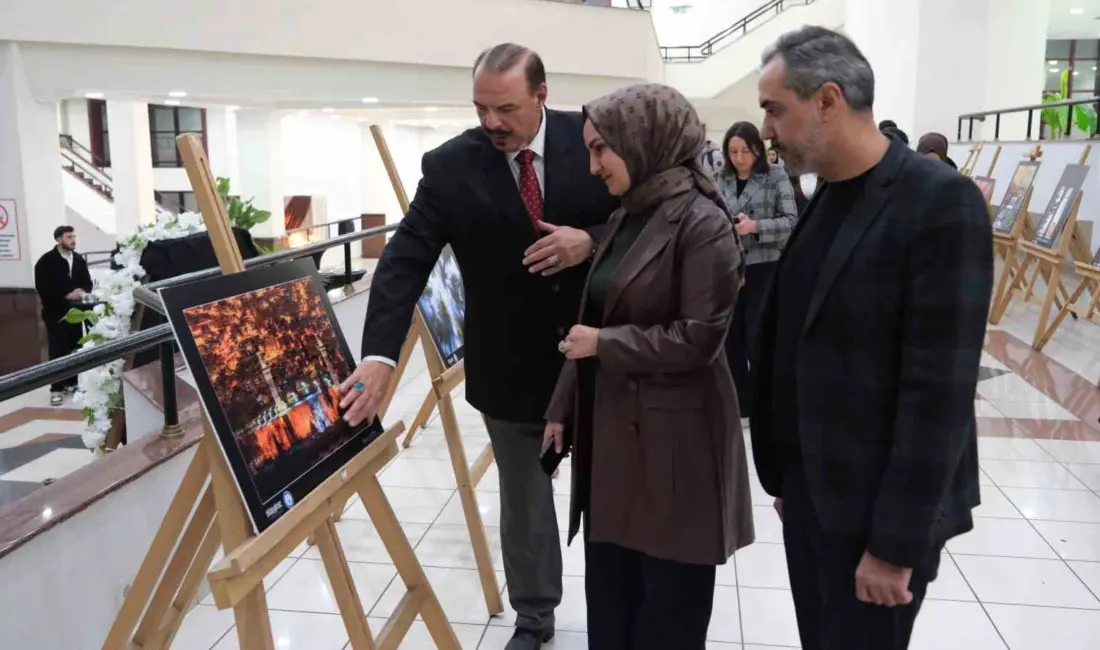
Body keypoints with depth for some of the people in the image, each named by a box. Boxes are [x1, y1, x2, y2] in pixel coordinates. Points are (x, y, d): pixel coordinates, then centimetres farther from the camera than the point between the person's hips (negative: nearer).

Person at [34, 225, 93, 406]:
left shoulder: (79, 259, 7)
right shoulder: (46, 261, -7)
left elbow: (87, 282, 10)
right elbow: (42, 288, -13)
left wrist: (83, 291, -12)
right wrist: (66, 296, -21)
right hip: (55, 312, -4)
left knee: (75, 348, 7)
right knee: (58, 350, -4)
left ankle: (71, 383, 18)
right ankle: (56, 388, 0)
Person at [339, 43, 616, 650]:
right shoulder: (450, 165, -10)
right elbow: (405, 259, -17)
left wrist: (591, 241, -20)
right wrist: (379, 355, -29)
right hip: (510, 367, 0)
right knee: (522, 502, 15)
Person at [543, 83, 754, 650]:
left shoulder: (700, 222, -15)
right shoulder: (627, 217, 10)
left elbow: (698, 338, -20)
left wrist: (603, 344, -14)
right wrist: (564, 408, 11)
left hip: (672, 444, -8)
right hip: (611, 432, 8)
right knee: (609, 593, 19)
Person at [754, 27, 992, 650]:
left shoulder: (941, 202, -18)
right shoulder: (826, 199, 6)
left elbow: (939, 391, -20)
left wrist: (895, 541, -18)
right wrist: (787, 477, 12)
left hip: (877, 507, -7)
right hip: (811, 490, 7)